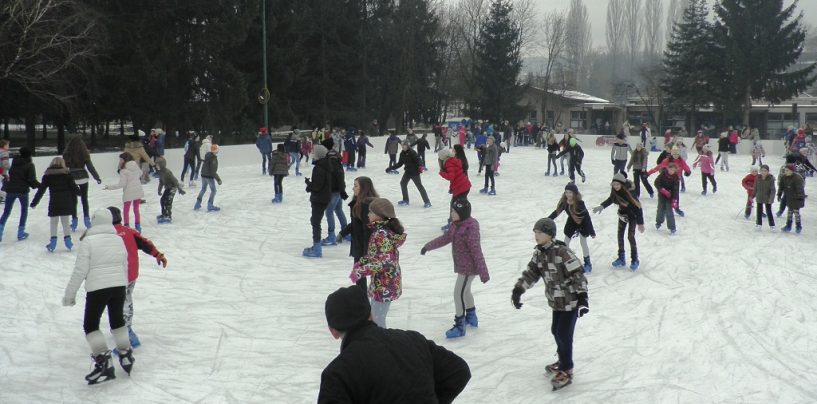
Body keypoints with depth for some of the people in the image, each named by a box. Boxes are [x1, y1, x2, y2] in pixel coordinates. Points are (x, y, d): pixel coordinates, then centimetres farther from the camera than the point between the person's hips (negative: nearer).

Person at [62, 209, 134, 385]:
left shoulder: (88, 241, -8)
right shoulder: (118, 239, 8)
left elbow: (80, 270, -11)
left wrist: (70, 293, -2)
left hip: (97, 288, -5)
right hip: (119, 286, 5)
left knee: (91, 324, 6)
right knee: (117, 320, 23)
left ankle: (104, 362, -4)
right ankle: (126, 355, 30)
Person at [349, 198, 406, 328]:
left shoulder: (381, 234, -22)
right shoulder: (383, 230, 8)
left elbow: (384, 261, -28)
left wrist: (360, 271, -25)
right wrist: (360, 263, 6)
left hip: (384, 285, -10)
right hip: (382, 283, 10)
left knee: (377, 322, -2)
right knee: (374, 318, 21)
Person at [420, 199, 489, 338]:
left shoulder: (470, 229, -26)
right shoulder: (457, 225, 2)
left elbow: (476, 251, -26)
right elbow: (445, 238, 16)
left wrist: (483, 273, -24)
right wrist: (428, 246, 19)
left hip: (469, 267, -10)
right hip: (462, 265, 10)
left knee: (459, 293, -6)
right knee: (465, 291, 24)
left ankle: (459, 327, 3)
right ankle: (471, 318, 43)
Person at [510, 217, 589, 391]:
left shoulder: (562, 252, -25)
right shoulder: (539, 252, -1)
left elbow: (578, 274, -26)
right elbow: (531, 272, 5)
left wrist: (582, 297, -31)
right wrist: (518, 290, -3)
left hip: (570, 301, -8)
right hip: (556, 300, 8)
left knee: (564, 334, -4)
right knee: (556, 331, 18)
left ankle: (566, 371, 9)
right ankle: (563, 361, 39)